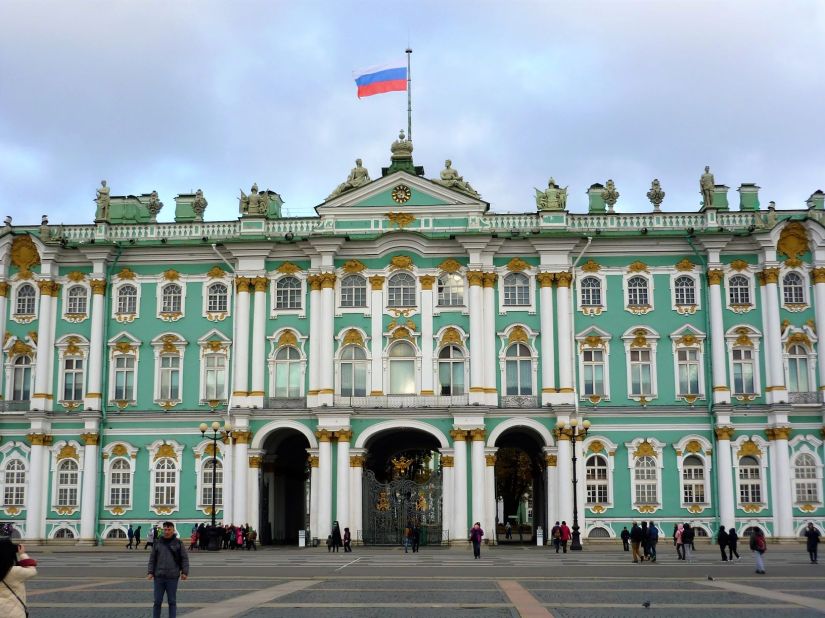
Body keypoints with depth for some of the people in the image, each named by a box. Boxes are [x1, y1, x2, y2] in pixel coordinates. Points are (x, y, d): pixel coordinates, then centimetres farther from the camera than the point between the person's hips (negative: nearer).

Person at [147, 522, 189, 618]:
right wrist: (150, 572, 1)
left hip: (172, 577, -1)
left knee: (172, 602, 5)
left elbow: (185, 558, 2)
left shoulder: (178, 543, 1)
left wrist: (185, 572, -6)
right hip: (159, 577, 1)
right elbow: (152, 559, 9)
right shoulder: (157, 543, 6)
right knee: (157, 601, 4)